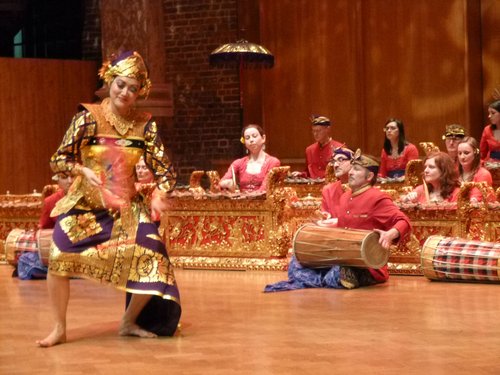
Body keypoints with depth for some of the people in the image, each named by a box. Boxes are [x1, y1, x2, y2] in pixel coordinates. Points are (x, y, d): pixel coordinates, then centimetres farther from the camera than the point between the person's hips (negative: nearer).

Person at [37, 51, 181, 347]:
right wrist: (82, 171, -23)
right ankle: (59, 329, -4)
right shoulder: (88, 117, -8)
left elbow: (165, 169, 0)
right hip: (85, 204, -2)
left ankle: (130, 322, 12)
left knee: (154, 260, -14)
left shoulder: (145, 124, -1)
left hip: (128, 206, 2)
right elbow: (59, 160, -4)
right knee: (60, 256, -24)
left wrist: (160, 195, -19)